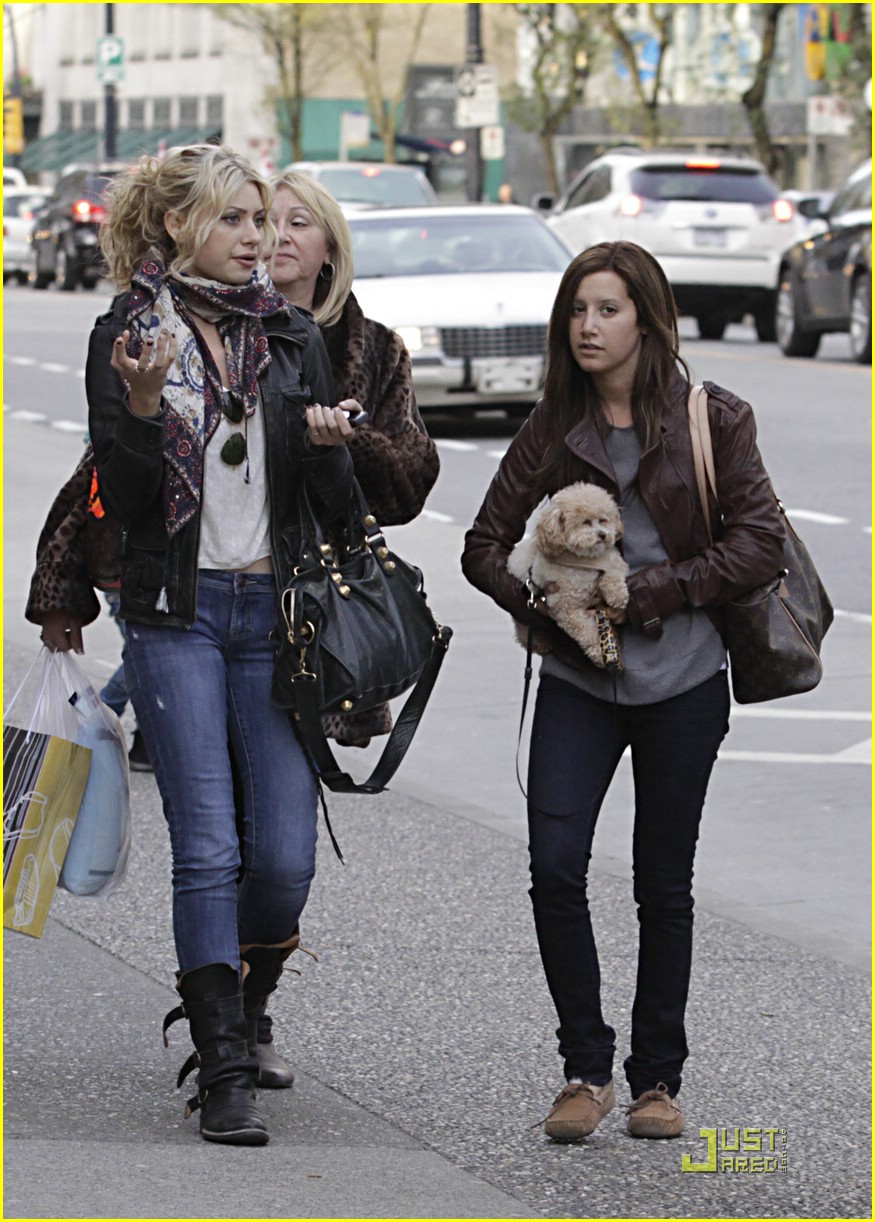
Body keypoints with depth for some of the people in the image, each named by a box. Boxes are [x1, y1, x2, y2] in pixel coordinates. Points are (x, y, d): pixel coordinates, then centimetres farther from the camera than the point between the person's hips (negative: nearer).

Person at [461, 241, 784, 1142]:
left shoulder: (711, 419, -2)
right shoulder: (553, 428, 5)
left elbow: (757, 544, -7)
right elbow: (485, 544, 9)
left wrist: (644, 594, -13)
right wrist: (541, 600, -9)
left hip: (682, 679, -2)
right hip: (577, 679, 2)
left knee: (663, 883, 6)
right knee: (554, 866, -12)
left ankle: (658, 1078, 18)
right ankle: (586, 1069, 1)